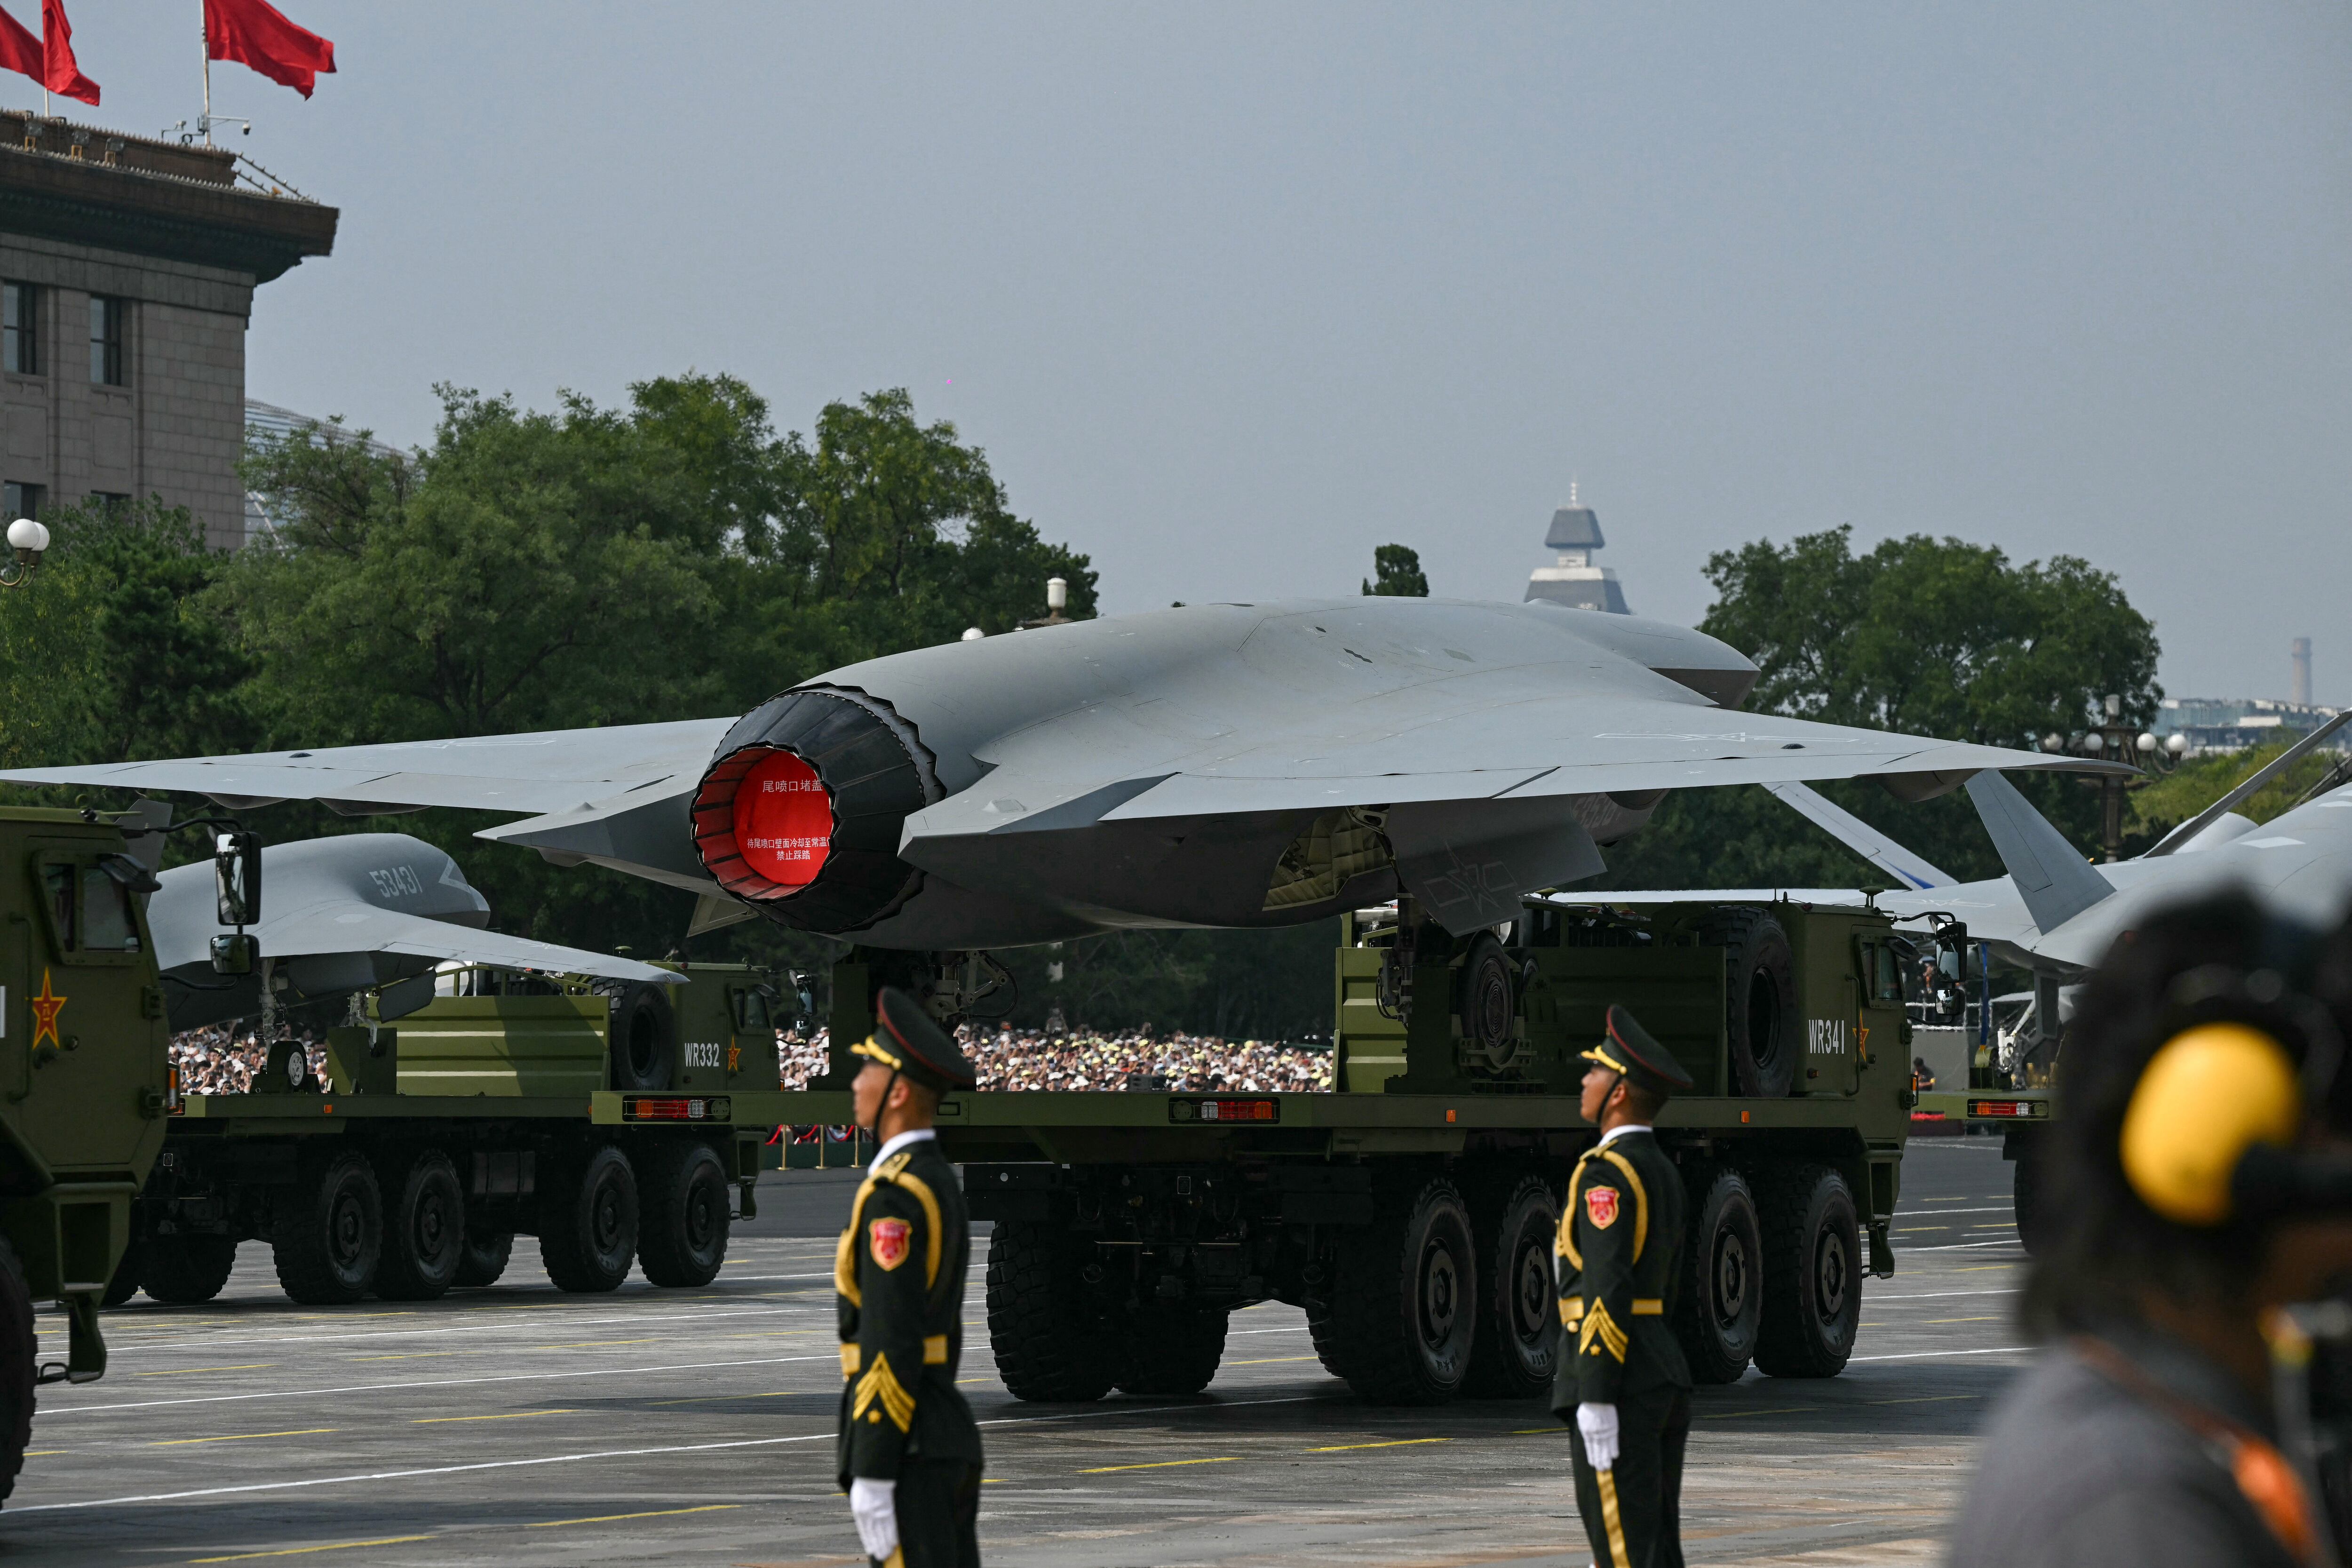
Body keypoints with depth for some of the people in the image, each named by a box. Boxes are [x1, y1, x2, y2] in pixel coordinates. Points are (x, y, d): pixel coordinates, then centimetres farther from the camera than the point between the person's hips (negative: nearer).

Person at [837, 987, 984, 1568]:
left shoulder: (892, 1197, -17)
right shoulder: (940, 1184, 15)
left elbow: (891, 1348, -22)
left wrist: (871, 1478, -21)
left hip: (903, 1452, -10)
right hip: (950, 1438, 10)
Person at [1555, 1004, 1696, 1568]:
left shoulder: (1606, 1174, -14)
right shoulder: (1662, 1172, 16)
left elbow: (1608, 1293, -21)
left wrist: (1596, 1401, -22)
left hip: (1618, 1383, -10)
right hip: (1666, 1379, 10)